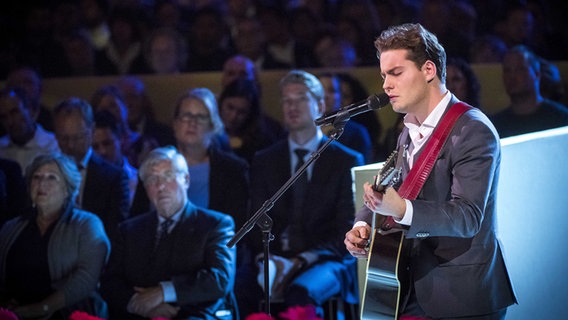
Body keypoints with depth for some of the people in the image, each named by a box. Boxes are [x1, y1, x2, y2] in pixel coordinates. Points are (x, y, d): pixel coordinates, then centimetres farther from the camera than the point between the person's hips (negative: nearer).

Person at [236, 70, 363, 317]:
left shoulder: (347, 161, 8)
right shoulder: (264, 161, 18)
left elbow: (347, 231, 0)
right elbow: (257, 223, 11)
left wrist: (300, 262, -14)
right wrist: (266, 258, -12)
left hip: (324, 261, -2)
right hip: (273, 258, 3)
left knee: (300, 293, -39)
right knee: (236, 290, -32)